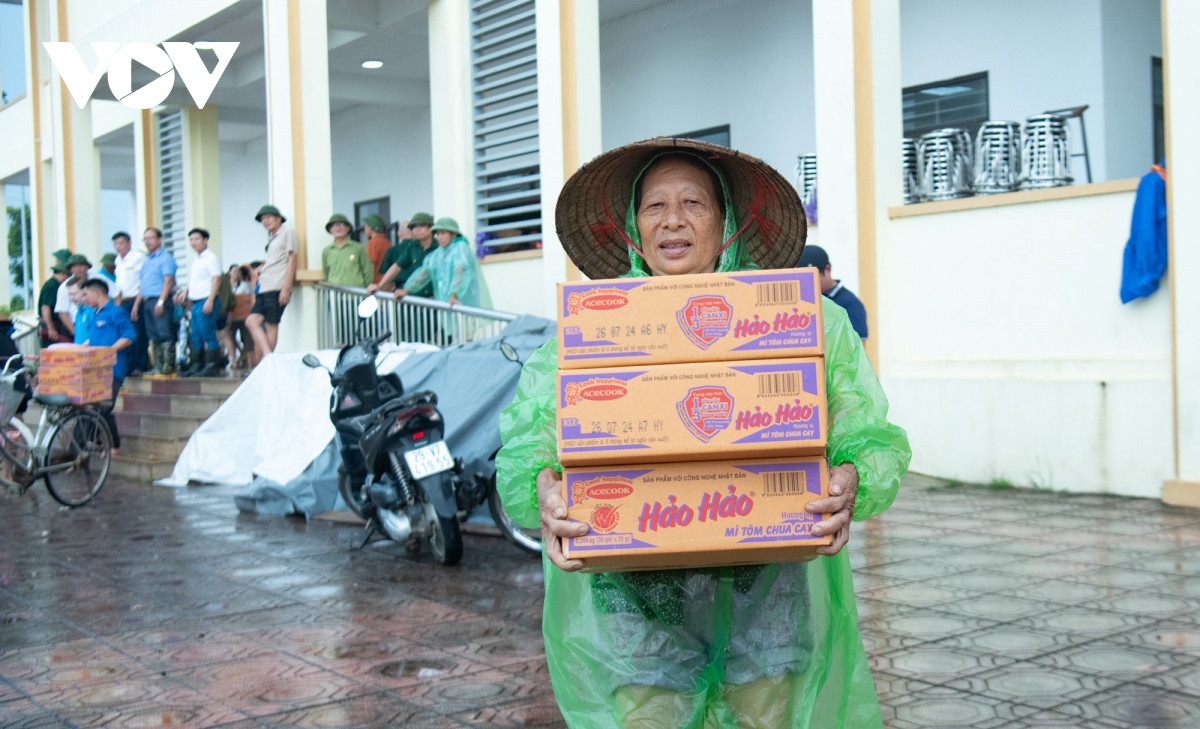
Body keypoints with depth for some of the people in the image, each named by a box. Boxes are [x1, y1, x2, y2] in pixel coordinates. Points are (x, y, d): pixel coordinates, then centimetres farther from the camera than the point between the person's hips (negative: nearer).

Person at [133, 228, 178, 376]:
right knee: (153, 336, 8)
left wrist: (161, 302, -21)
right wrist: (136, 305, 18)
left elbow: (168, 281, -14)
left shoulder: (165, 258, -4)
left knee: (165, 334, -11)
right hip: (146, 302, 8)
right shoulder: (146, 260, 22)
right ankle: (158, 366, 10)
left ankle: (168, 366, -12)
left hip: (159, 301, -8)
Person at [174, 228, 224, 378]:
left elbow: (216, 280, -14)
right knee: (195, 336, 10)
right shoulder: (195, 259, 20)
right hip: (195, 302, 9)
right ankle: (196, 366, 15)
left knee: (208, 334, -9)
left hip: (206, 301, -9)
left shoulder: (211, 258, -7)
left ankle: (212, 366, -7)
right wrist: (185, 292, 15)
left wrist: (210, 301, -21)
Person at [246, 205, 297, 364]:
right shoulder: (272, 238, 23)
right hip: (264, 289, 8)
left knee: (271, 325, -8)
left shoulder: (287, 232, 0)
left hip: (277, 288, -8)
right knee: (251, 321, -3)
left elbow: (291, 261, -7)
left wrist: (286, 288, -14)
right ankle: (268, 357, -7)